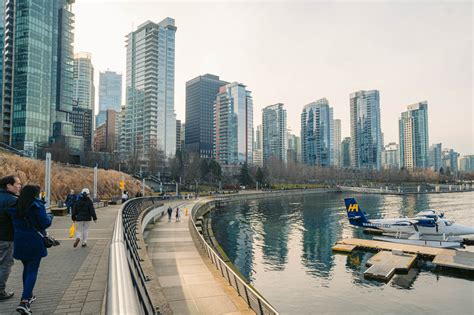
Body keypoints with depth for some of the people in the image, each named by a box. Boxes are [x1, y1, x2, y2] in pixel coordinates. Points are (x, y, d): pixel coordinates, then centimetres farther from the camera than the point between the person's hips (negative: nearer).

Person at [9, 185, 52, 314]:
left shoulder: (15, 206, 3)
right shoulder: (37, 205, -14)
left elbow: (15, 223, 7)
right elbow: (45, 223, -13)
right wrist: (50, 216, 5)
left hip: (20, 241, 6)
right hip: (35, 242, -6)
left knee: (26, 268, 21)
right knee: (32, 271, -1)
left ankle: (28, 295, 33)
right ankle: (24, 302, -10)